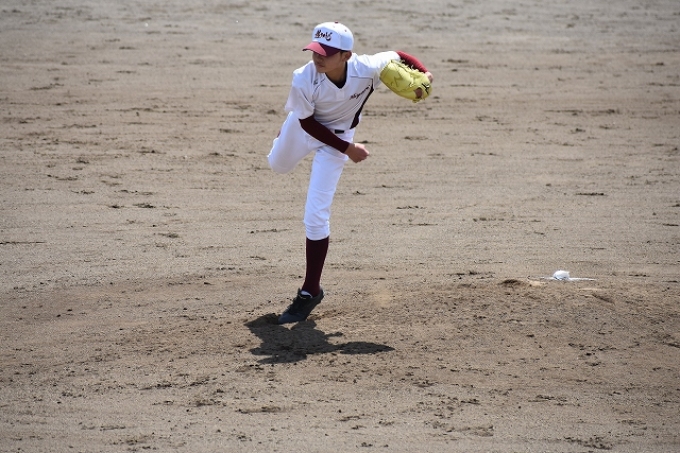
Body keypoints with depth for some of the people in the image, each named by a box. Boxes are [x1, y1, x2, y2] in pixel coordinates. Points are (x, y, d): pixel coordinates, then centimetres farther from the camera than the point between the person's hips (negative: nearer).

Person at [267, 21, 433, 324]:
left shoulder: (368, 68, -37)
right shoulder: (304, 80, -37)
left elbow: (398, 56, -16)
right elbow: (308, 122, -21)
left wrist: (423, 74, -34)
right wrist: (347, 149, -23)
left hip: (338, 135, -2)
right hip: (303, 127, 2)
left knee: (315, 216, -10)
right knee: (278, 166, 34)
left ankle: (310, 292, 4)